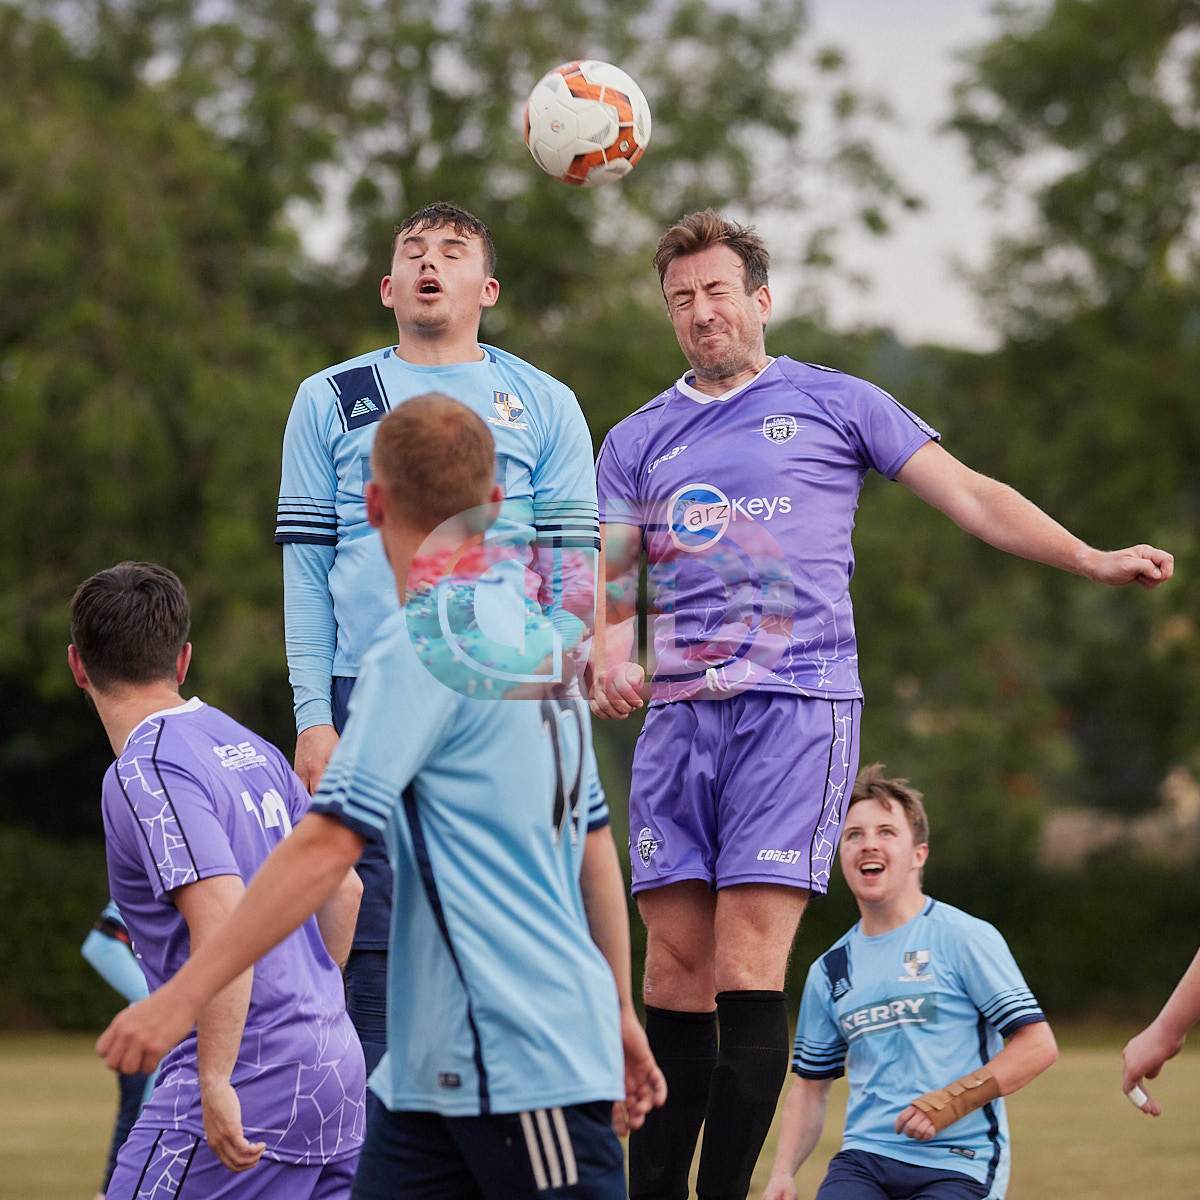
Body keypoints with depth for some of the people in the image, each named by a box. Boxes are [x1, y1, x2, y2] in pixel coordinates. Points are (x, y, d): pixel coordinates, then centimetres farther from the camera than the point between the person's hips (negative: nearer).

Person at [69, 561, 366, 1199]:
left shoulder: (142, 775, -11)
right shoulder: (254, 750, 14)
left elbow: (224, 918, -23)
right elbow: (343, 887, 20)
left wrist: (216, 1081, -24)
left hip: (249, 1076, -8)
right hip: (334, 1063, 8)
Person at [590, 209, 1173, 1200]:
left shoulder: (834, 403, 9)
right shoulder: (637, 441, 18)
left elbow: (968, 495, 8)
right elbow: (606, 578, 13)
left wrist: (1092, 559, -2)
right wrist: (607, 658, -9)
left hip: (798, 705, -3)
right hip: (678, 713, 3)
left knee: (748, 970, -14)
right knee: (675, 972, 0)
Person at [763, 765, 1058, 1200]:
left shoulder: (965, 938, -1)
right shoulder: (829, 971, 15)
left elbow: (1038, 1046, -5)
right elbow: (810, 1086, 22)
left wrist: (952, 1102, -16)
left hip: (957, 1165, -3)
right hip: (864, 1159, 3)